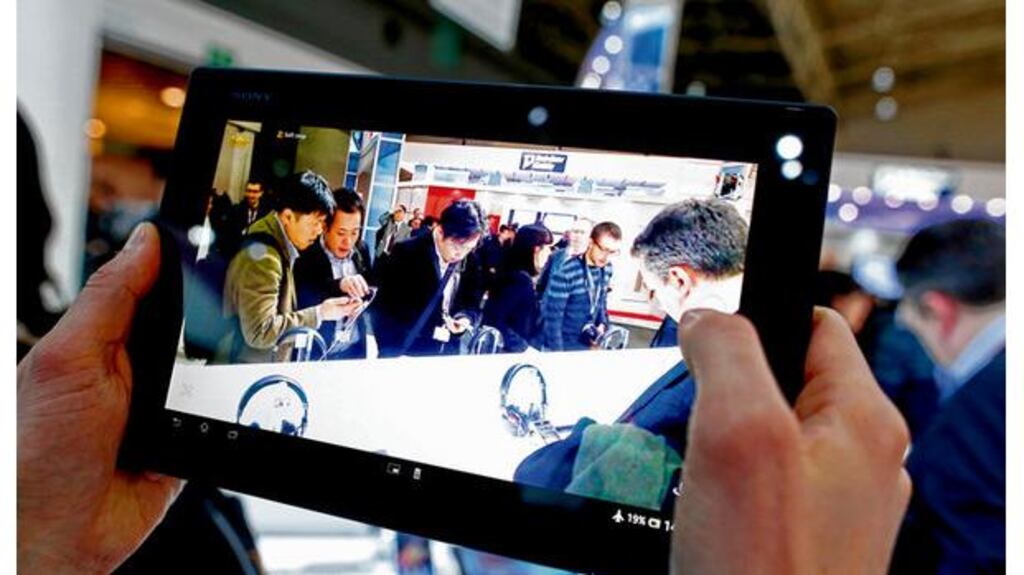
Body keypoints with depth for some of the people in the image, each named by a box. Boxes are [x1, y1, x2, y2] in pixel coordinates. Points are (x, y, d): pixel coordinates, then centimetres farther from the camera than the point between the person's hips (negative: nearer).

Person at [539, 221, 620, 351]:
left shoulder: (606, 269, -3)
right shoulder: (565, 272, -24)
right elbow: (552, 318, -20)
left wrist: (602, 324, -1)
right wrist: (558, 353, -18)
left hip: (587, 344, 6)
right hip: (562, 345, -6)